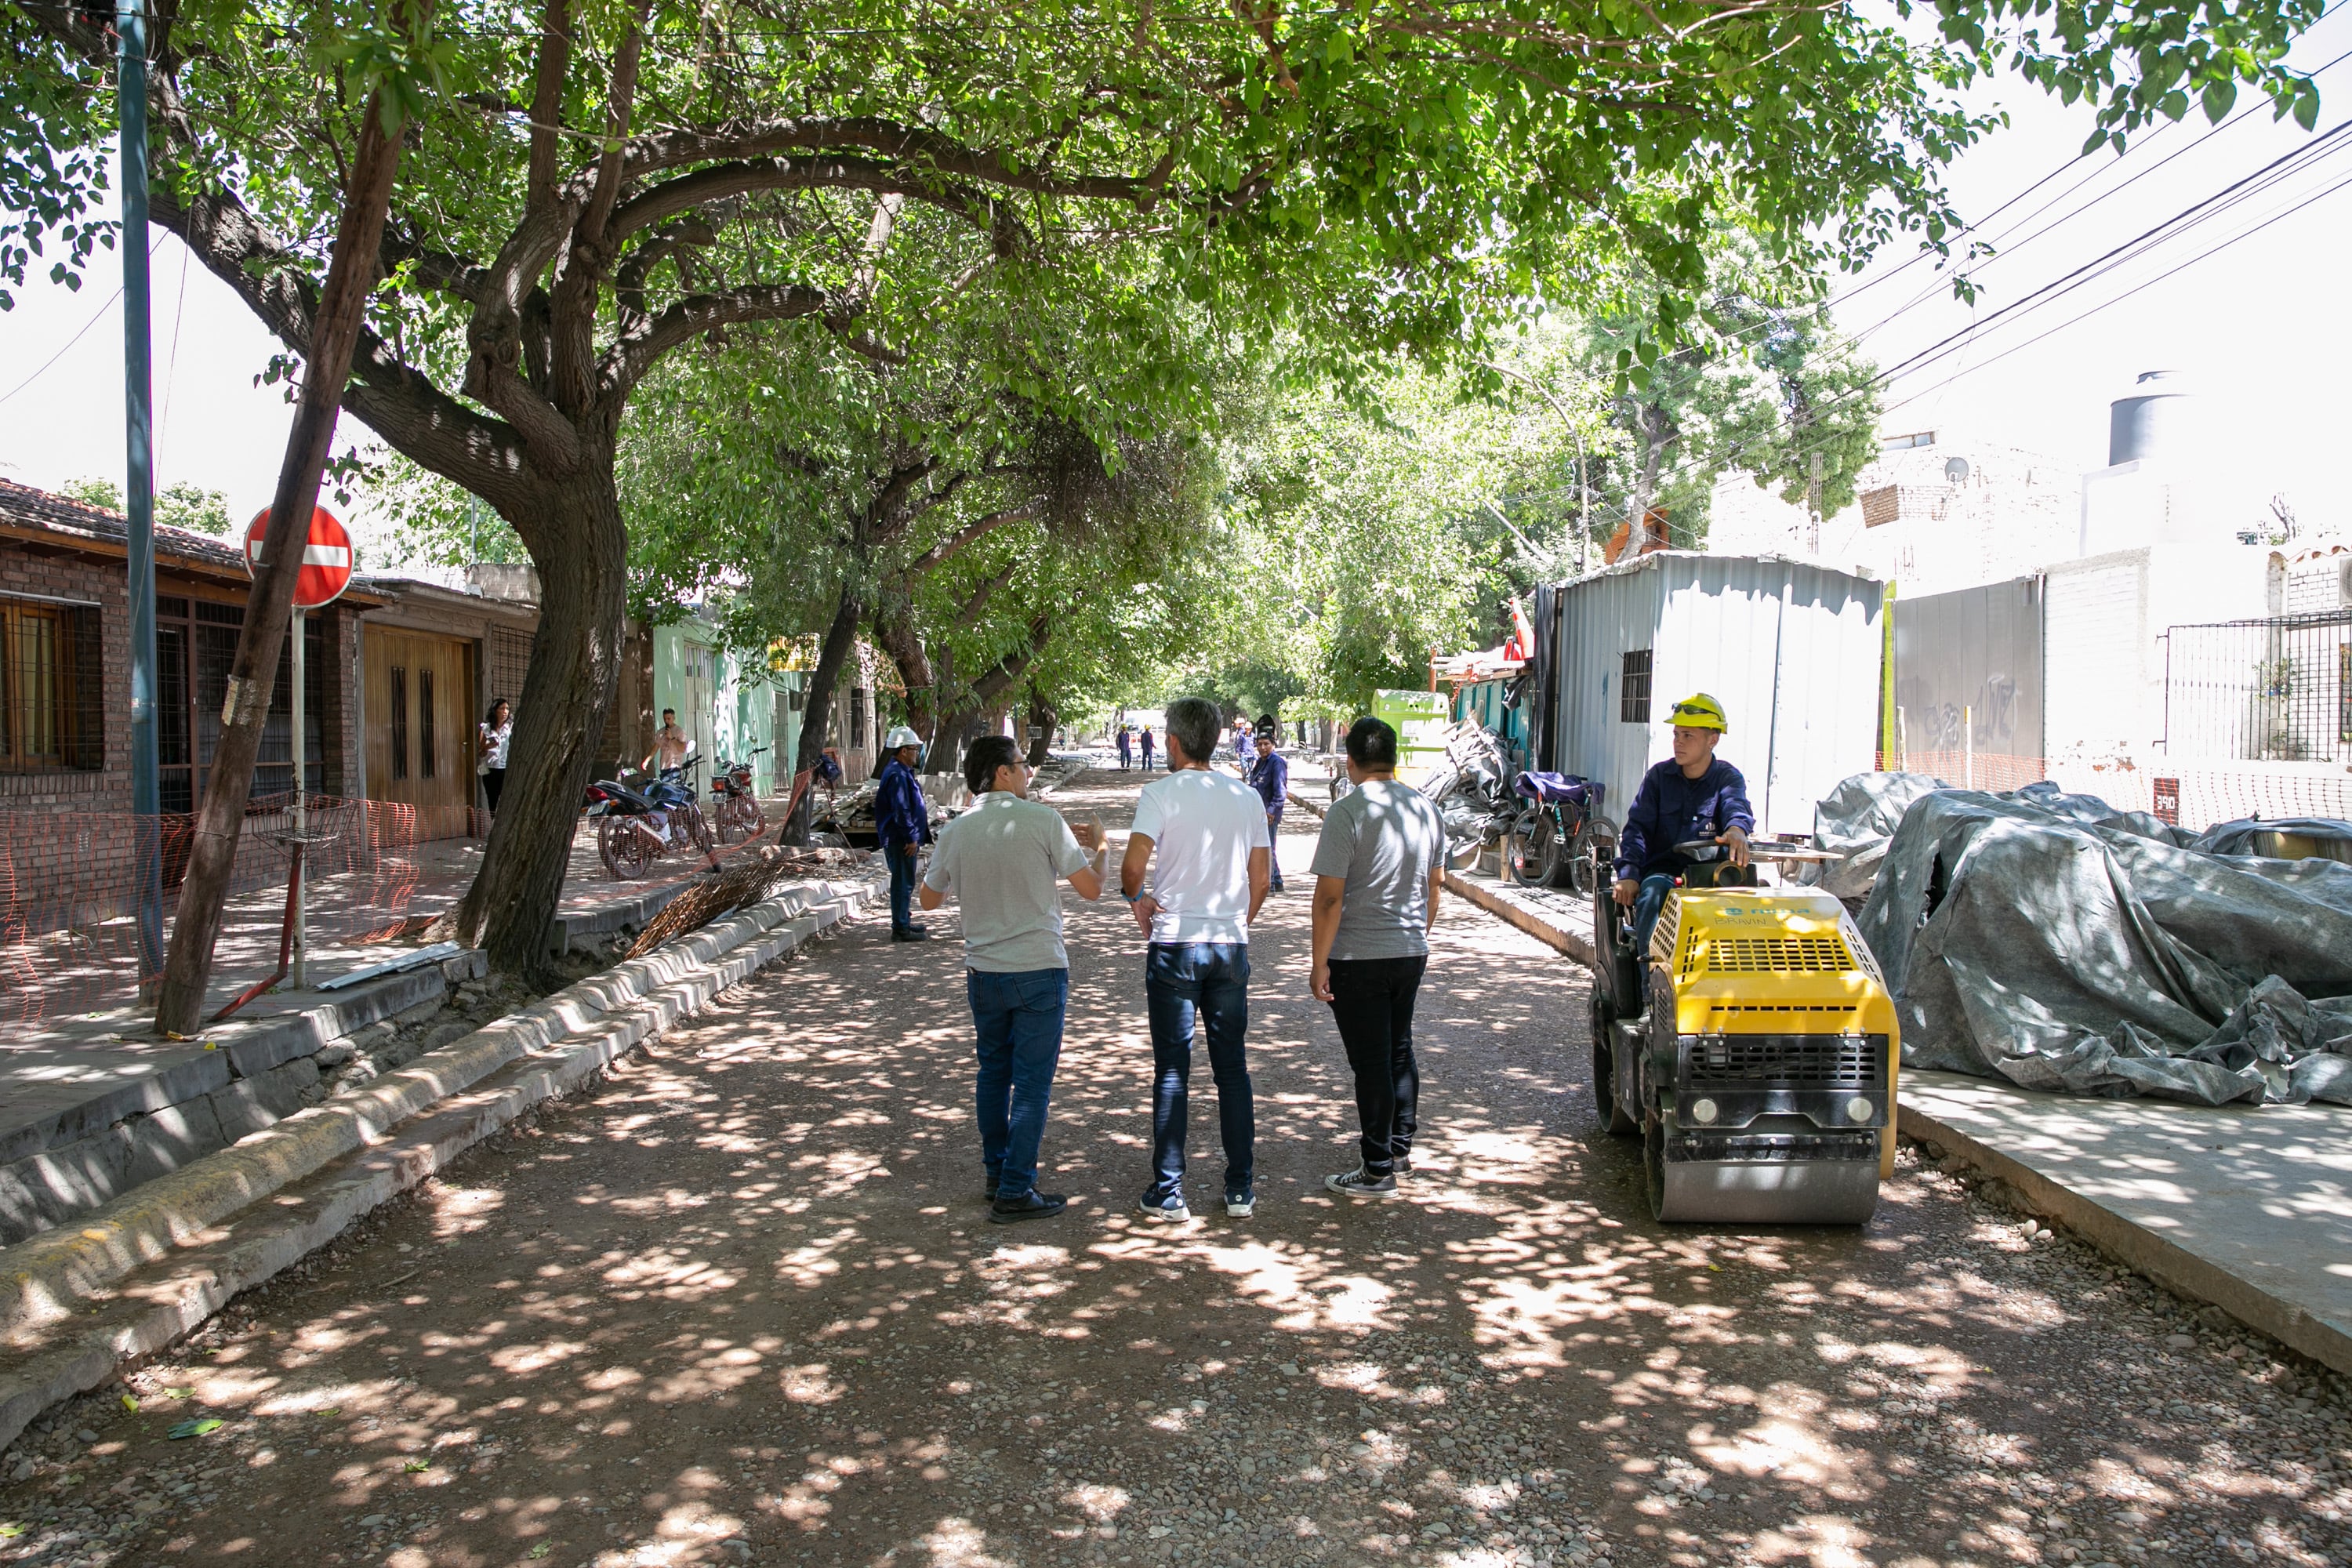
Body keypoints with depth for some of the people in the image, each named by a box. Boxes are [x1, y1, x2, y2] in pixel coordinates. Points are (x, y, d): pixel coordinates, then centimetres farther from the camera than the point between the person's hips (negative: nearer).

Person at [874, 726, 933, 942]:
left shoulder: (902, 772, 16)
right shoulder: (897, 775, -18)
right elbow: (901, 810, -22)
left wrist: (916, 837, 23)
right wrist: (911, 838, -20)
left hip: (903, 839, 11)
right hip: (900, 840, -11)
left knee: (905, 882, 18)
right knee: (903, 882, -6)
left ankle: (905, 922, 27)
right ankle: (900, 929, -2)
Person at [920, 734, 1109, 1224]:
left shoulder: (955, 832, 0)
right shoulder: (1042, 820, -11)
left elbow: (929, 899, 15)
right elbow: (1091, 888, -7)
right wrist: (1099, 846, 12)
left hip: (983, 972, 5)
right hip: (1039, 971, -4)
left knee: (992, 1073, 19)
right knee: (1031, 1084, 1)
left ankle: (997, 1172, 29)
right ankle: (1015, 1192, 3)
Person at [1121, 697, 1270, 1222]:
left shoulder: (1162, 792, -8)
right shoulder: (1247, 797, 6)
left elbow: (1133, 865, -19)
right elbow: (1260, 881, 9)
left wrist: (1138, 896, 2)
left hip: (1175, 945, -4)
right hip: (1231, 946, 4)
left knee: (1172, 1071, 3)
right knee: (1232, 1068, 11)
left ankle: (1168, 1193, 8)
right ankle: (1241, 1189, 16)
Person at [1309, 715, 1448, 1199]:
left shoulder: (1348, 811, -16)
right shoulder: (1427, 808, 5)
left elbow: (1330, 896, -18)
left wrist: (1320, 963, -12)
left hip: (1358, 957, -6)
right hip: (1412, 952, 7)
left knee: (1371, 1062, 1)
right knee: (1400, 1051, 19)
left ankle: (1377, 1170, 8)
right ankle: (1401, 1147, 32)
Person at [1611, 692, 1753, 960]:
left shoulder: (1728, 777, 7)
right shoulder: (1659, 776, 11)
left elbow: (1736, 805, -17)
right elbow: (1637, 825, 2)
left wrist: (1737, 828, -44)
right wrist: (1628, 873, -16)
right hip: (1662, 869, 1)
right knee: (1653, 893, -34)